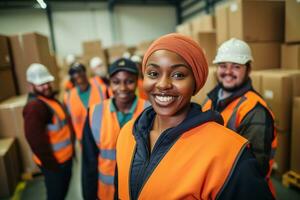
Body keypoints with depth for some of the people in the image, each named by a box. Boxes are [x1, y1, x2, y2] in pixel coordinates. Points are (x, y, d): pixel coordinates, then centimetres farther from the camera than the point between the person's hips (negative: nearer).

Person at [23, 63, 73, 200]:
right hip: (54, 162, -9)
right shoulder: (34, 106, -24)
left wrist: (70, 150, 18)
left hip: (65, 157, 9)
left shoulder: (50, 99, 9)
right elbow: (36, 140, -30)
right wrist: (51, 164, -21)